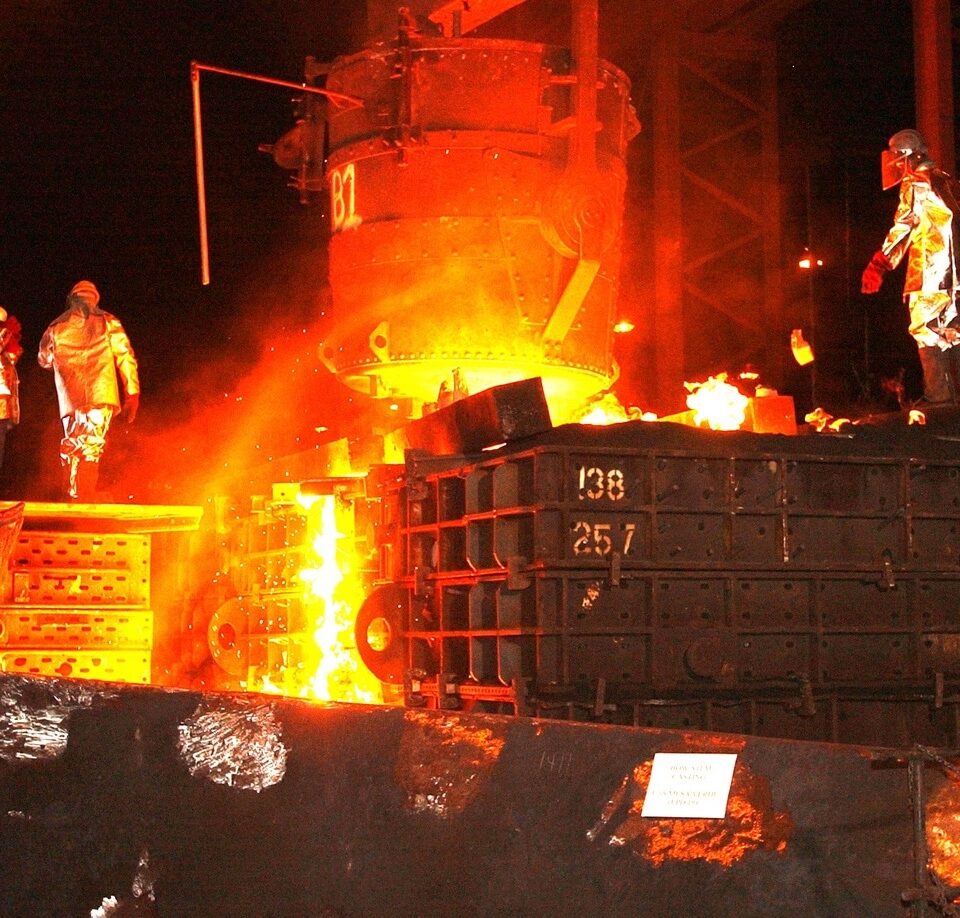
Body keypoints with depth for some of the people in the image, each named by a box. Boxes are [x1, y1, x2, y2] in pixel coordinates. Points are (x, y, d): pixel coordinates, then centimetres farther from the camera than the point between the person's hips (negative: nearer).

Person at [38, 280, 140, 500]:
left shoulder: (56, 327, 11)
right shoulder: (107, 322, 6)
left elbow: (44, 360, 26)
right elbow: (125, 357, -1)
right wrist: (132, 393, 1)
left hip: (69, 401, 2)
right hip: (100, 398, -2)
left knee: (72, 450, 12)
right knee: (91, 450, -6)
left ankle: (74, 499, 9)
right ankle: (84, 502, -15)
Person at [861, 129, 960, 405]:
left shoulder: (915, 184, -4)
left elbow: (903, 226, -14)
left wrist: (878, 265, -17)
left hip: (929, 271, -8)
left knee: (927, 333, -7)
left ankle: (938, 398, -12)